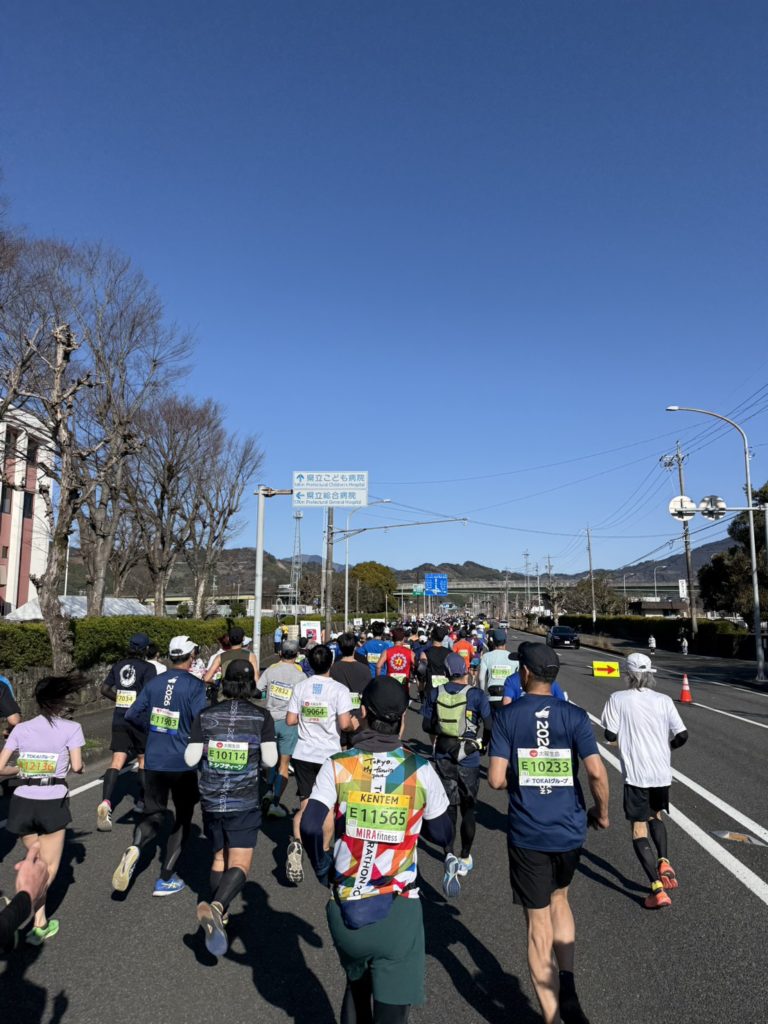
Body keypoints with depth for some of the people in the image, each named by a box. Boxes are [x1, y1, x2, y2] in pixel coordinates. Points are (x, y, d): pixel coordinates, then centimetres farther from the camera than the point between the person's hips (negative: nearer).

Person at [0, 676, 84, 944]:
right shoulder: (71, 728, -5)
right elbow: (77, 766, -10)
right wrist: (77, 767, 12)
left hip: (22, 801, 4)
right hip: (52, 803, -4)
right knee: (49, 868, 11)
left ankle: (40, 920, 19)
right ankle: (37, 923, -9)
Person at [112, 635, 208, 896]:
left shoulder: (154, 682, 1)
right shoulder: (195, 685, -13)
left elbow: (132, 715, 4)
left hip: (153, 762, 4)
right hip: (183, 764, -4)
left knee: (153, 814, 18)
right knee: (182, 819, 15)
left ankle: (134, 848, -12)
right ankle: (165, 879, 17)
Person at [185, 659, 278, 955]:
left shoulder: (206, 716, -2)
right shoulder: (262, 716, -7)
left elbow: (191, 758, -2)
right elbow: (270, 759, -8)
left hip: (211, 800, 4)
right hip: (244, 802, -3)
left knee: (220, 856, 22)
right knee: (239, 865, -3)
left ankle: (216, 913, 25)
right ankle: (216, 906, -27)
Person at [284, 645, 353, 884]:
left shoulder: (300, 686, -2)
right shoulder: (339, 689, -12)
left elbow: (290, 720, 0)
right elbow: (345, 724, -19)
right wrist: (354, 725, 3)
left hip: (304, 754, 2)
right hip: (329, 755, -2)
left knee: (305, 805, 8)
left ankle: (296, 844, -17)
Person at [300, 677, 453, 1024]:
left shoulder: (337, 766, -7)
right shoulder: (420, 770, -7)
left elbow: (311, 827, -16)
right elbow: (442, 834, 2)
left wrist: (322, 867, 2)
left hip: (345, 906, 2)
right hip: (398, 909, -2)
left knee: (357, 985, 29)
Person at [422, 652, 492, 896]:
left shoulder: (436, 694, -4)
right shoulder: (476, 695, -12)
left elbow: (427, 725, 4)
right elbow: (490, 726, -11)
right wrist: (483, 743, 10)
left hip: (443, 757, 2)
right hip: (469, 759, -1)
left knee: (448, 808, 8)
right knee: (468, 809, 16)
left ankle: (449, 856, -13)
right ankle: (465, 859, 28)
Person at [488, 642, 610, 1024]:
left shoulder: (507, 716, -9)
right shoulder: (574, 716, -6)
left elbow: (496, 779, -14)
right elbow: (597, 771, -14)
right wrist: (602, 811, 4)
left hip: (527, 834, -2)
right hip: (569, 830, 2)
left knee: (539, 922, 10)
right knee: (558, 899, 27)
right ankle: (567, 987, 17)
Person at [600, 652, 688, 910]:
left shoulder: (618, 699, -8)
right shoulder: (664, 700, -1)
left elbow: (610, 736, -8)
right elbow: (682, 735, -2)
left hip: (636, 774, -4)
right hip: (662, 772, 4)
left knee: (639, 830, 3)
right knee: (655, 816, 28)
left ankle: (657, 888, -4)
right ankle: (663, 862, 11)